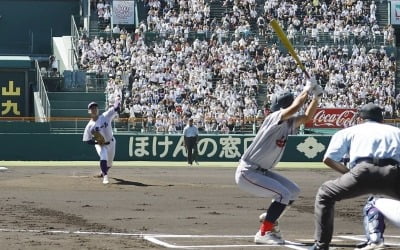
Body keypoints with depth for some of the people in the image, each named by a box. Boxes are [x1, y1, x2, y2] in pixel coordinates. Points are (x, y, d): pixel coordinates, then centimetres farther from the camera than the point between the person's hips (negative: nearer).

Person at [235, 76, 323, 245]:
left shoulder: (289, 123, 7)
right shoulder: (274, 118, -19)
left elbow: (307, 117, 12)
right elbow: (295, 108, -33)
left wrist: (316, 97, 0)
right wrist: (307, 89, -21)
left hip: (262, 172, 10)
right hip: (247, 172, -10)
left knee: (293, 192, 13)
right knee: (284, 194, -19)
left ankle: (268, 219, 28)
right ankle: (263, 234, -12)